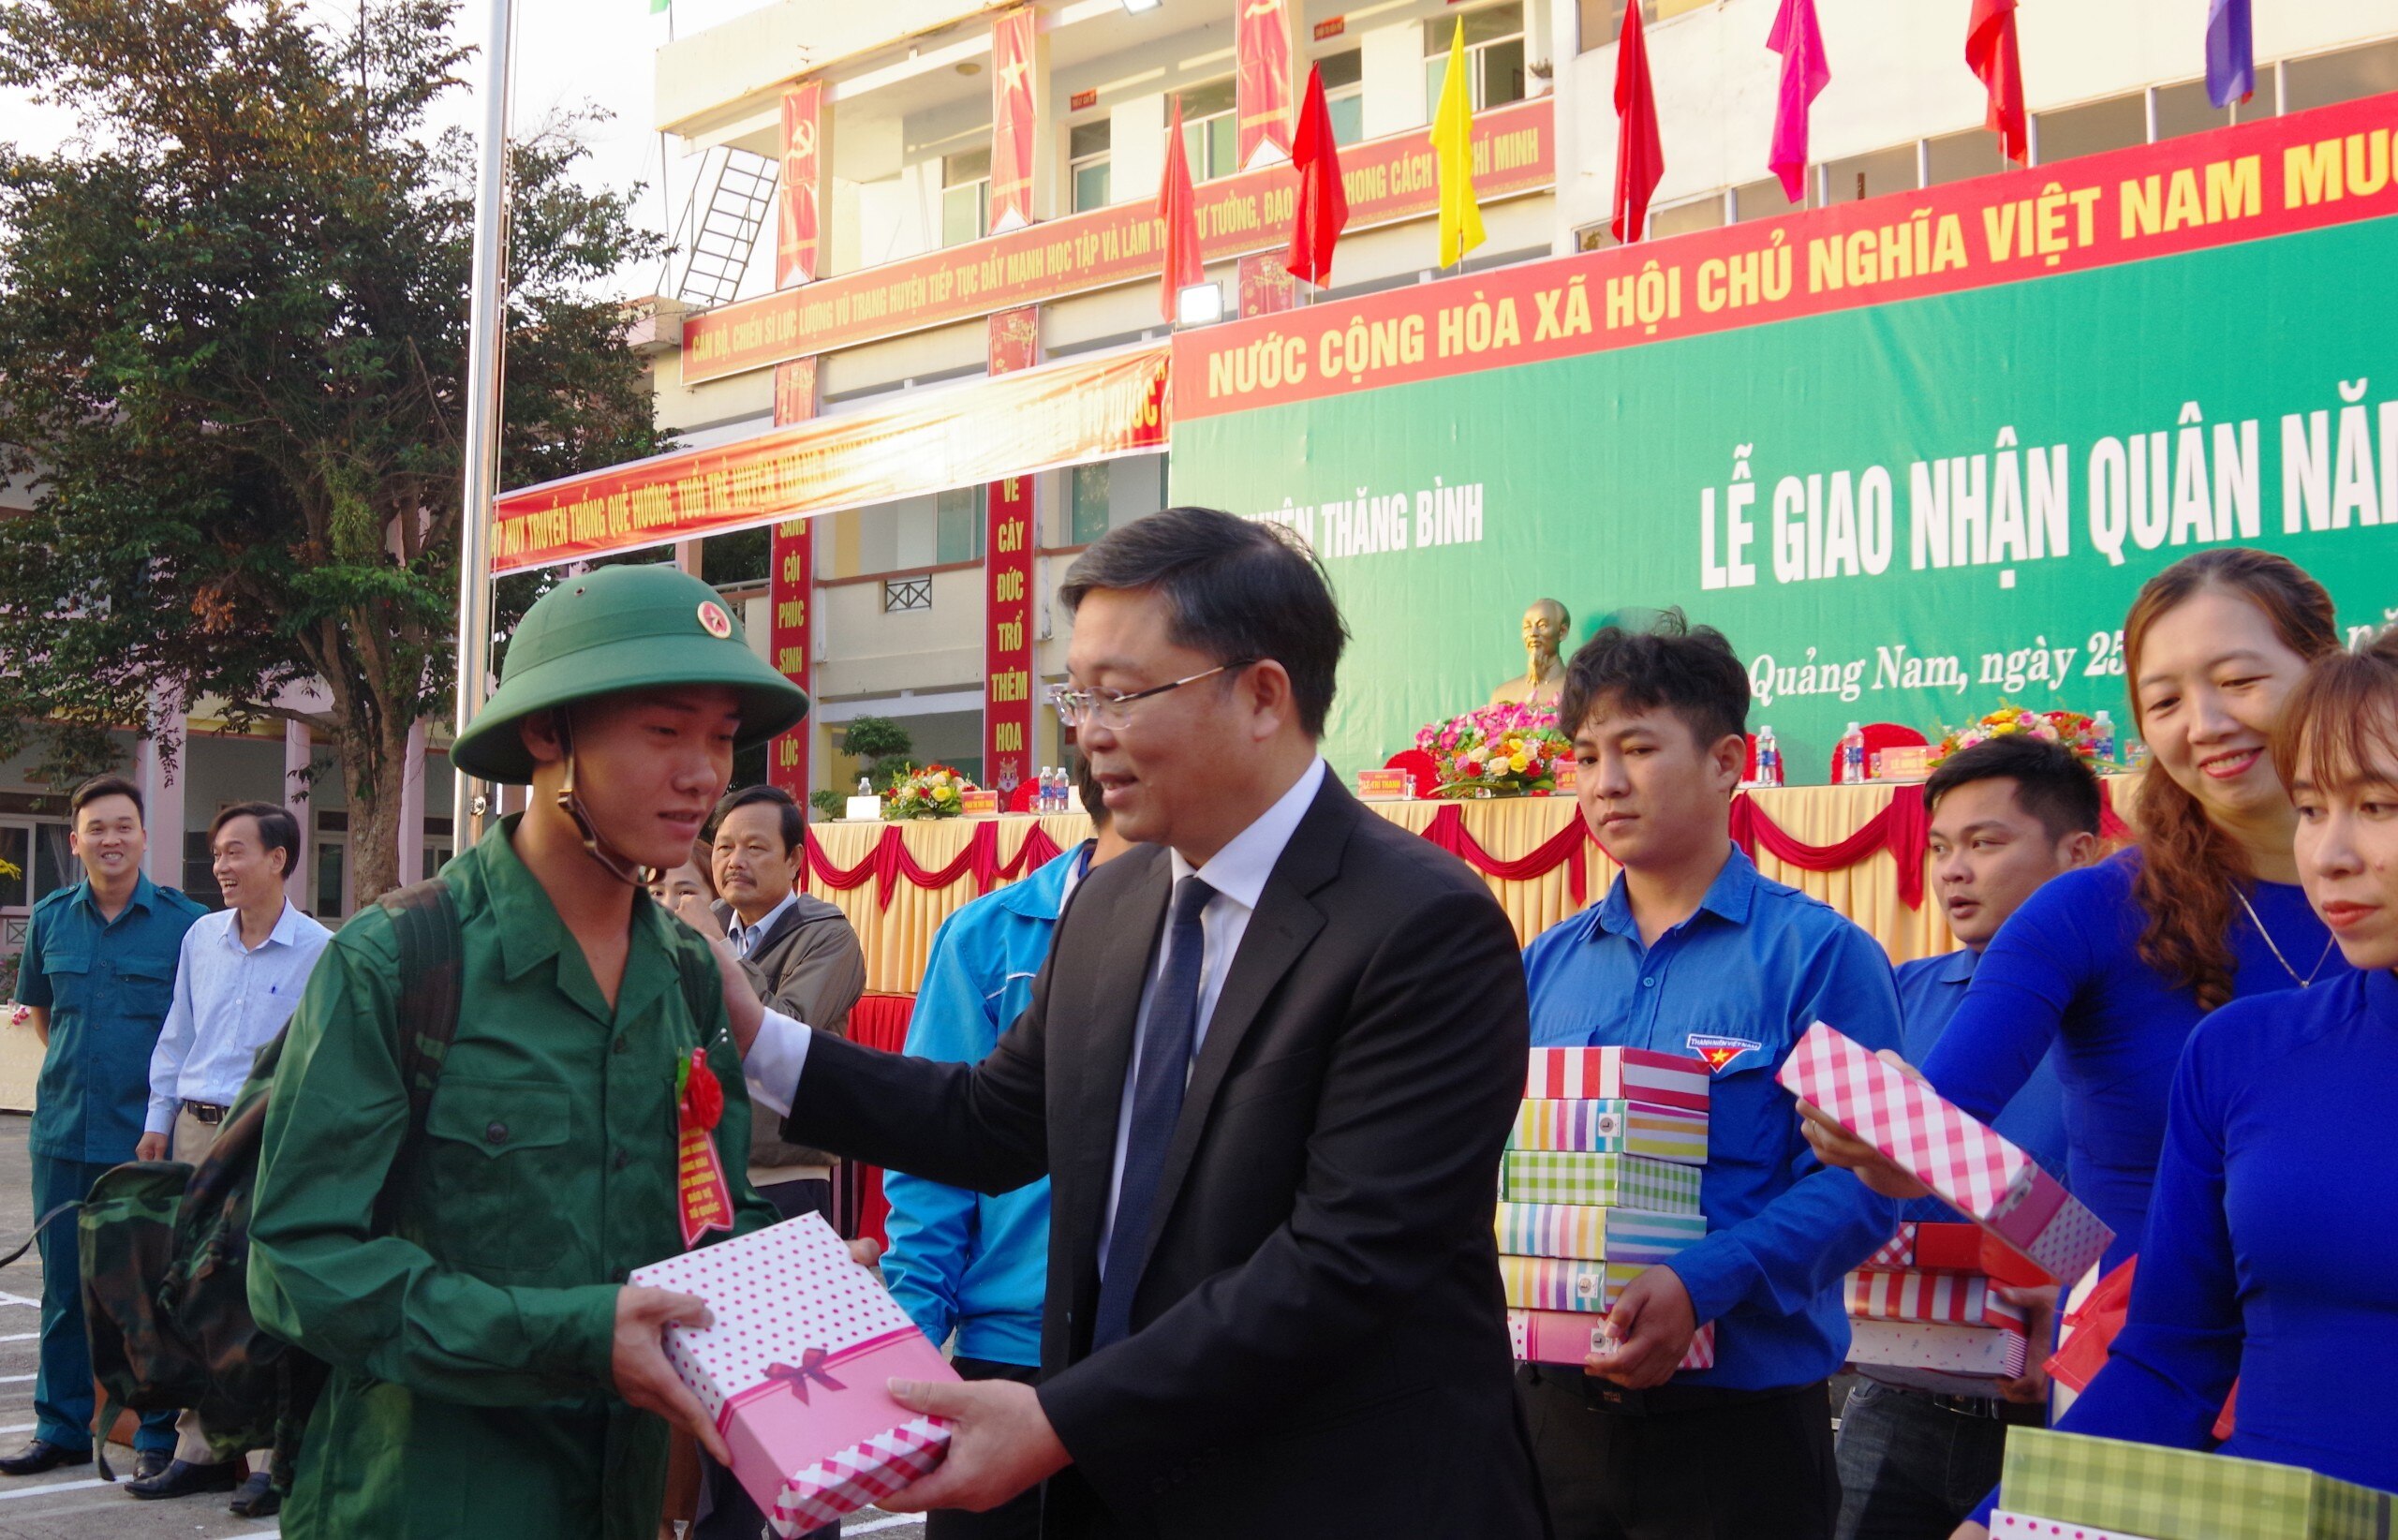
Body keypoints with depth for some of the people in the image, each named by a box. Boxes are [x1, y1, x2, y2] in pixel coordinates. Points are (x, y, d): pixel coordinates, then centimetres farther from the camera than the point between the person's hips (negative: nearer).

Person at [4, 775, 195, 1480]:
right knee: (64, 1284, 11)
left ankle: (156, 1435, 11)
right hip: (63, 1130, 4)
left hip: (146, 1136, -4)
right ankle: (61, 1427, 22)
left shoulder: (186, 922, -6)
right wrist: (74, 1068, 14)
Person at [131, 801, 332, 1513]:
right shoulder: (202, 936, 9)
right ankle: (200, 1449, 18)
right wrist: (159, 1121, 11)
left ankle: (271, 1459, 2)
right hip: (198, 1128, 5)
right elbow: (176, 1037, 15)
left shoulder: (318, 951, -6)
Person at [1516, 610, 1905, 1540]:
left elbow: (1855, 1183, -14)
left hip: (1740, 1420, -4)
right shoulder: (1546, 964, 9)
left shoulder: (1819, 956, -7)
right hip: (1556, 1406, 4)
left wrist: (1701, 1287, -27)